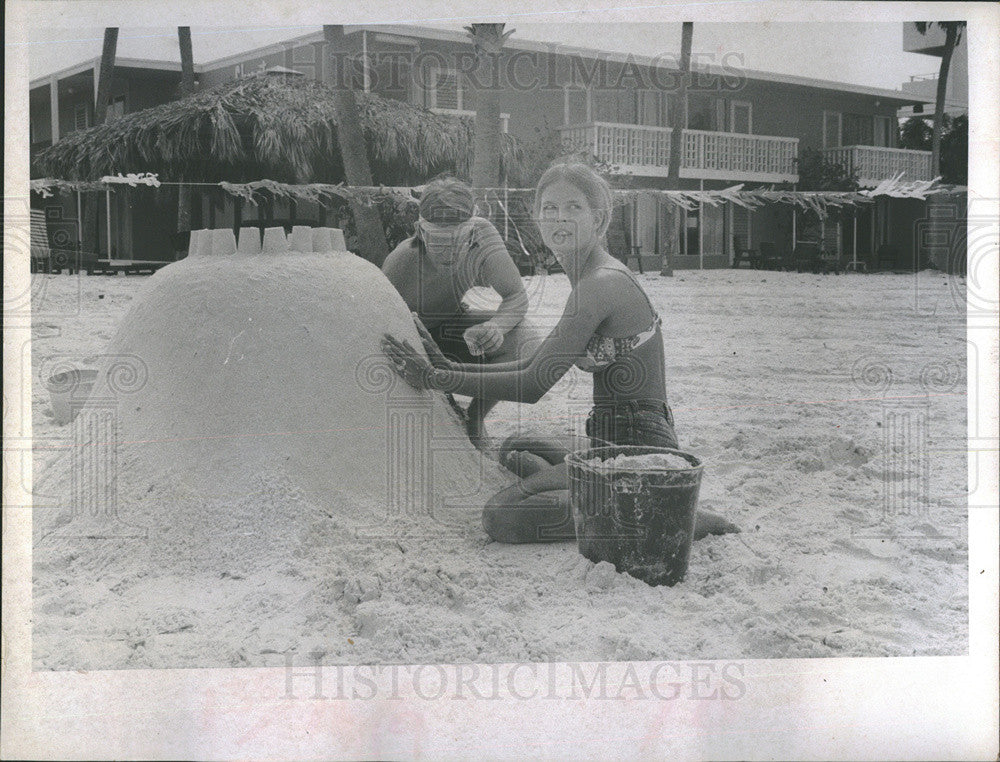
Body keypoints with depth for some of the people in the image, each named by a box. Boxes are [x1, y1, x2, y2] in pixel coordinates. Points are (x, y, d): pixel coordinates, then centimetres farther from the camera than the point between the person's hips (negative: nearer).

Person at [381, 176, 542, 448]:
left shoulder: (482, 236, -24)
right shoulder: (400, 262, -33)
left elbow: (517, 297, -17)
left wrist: (496, 325, -40)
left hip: (451, 322, 3)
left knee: (529, 340, -23)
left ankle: (473, 419, -1)